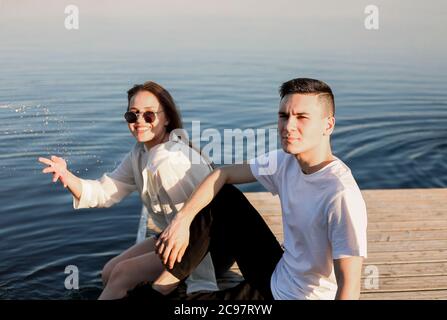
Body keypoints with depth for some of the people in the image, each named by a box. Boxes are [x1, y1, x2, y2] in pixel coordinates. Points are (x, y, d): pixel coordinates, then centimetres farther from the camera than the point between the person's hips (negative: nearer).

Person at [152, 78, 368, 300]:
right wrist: (182, 220, -7)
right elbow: (223, 174, 4)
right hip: (276, 276, 7)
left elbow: (349, 286, -32)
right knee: (221, 196, 2)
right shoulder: (285, 162, -8)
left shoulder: (342, 195, -30)